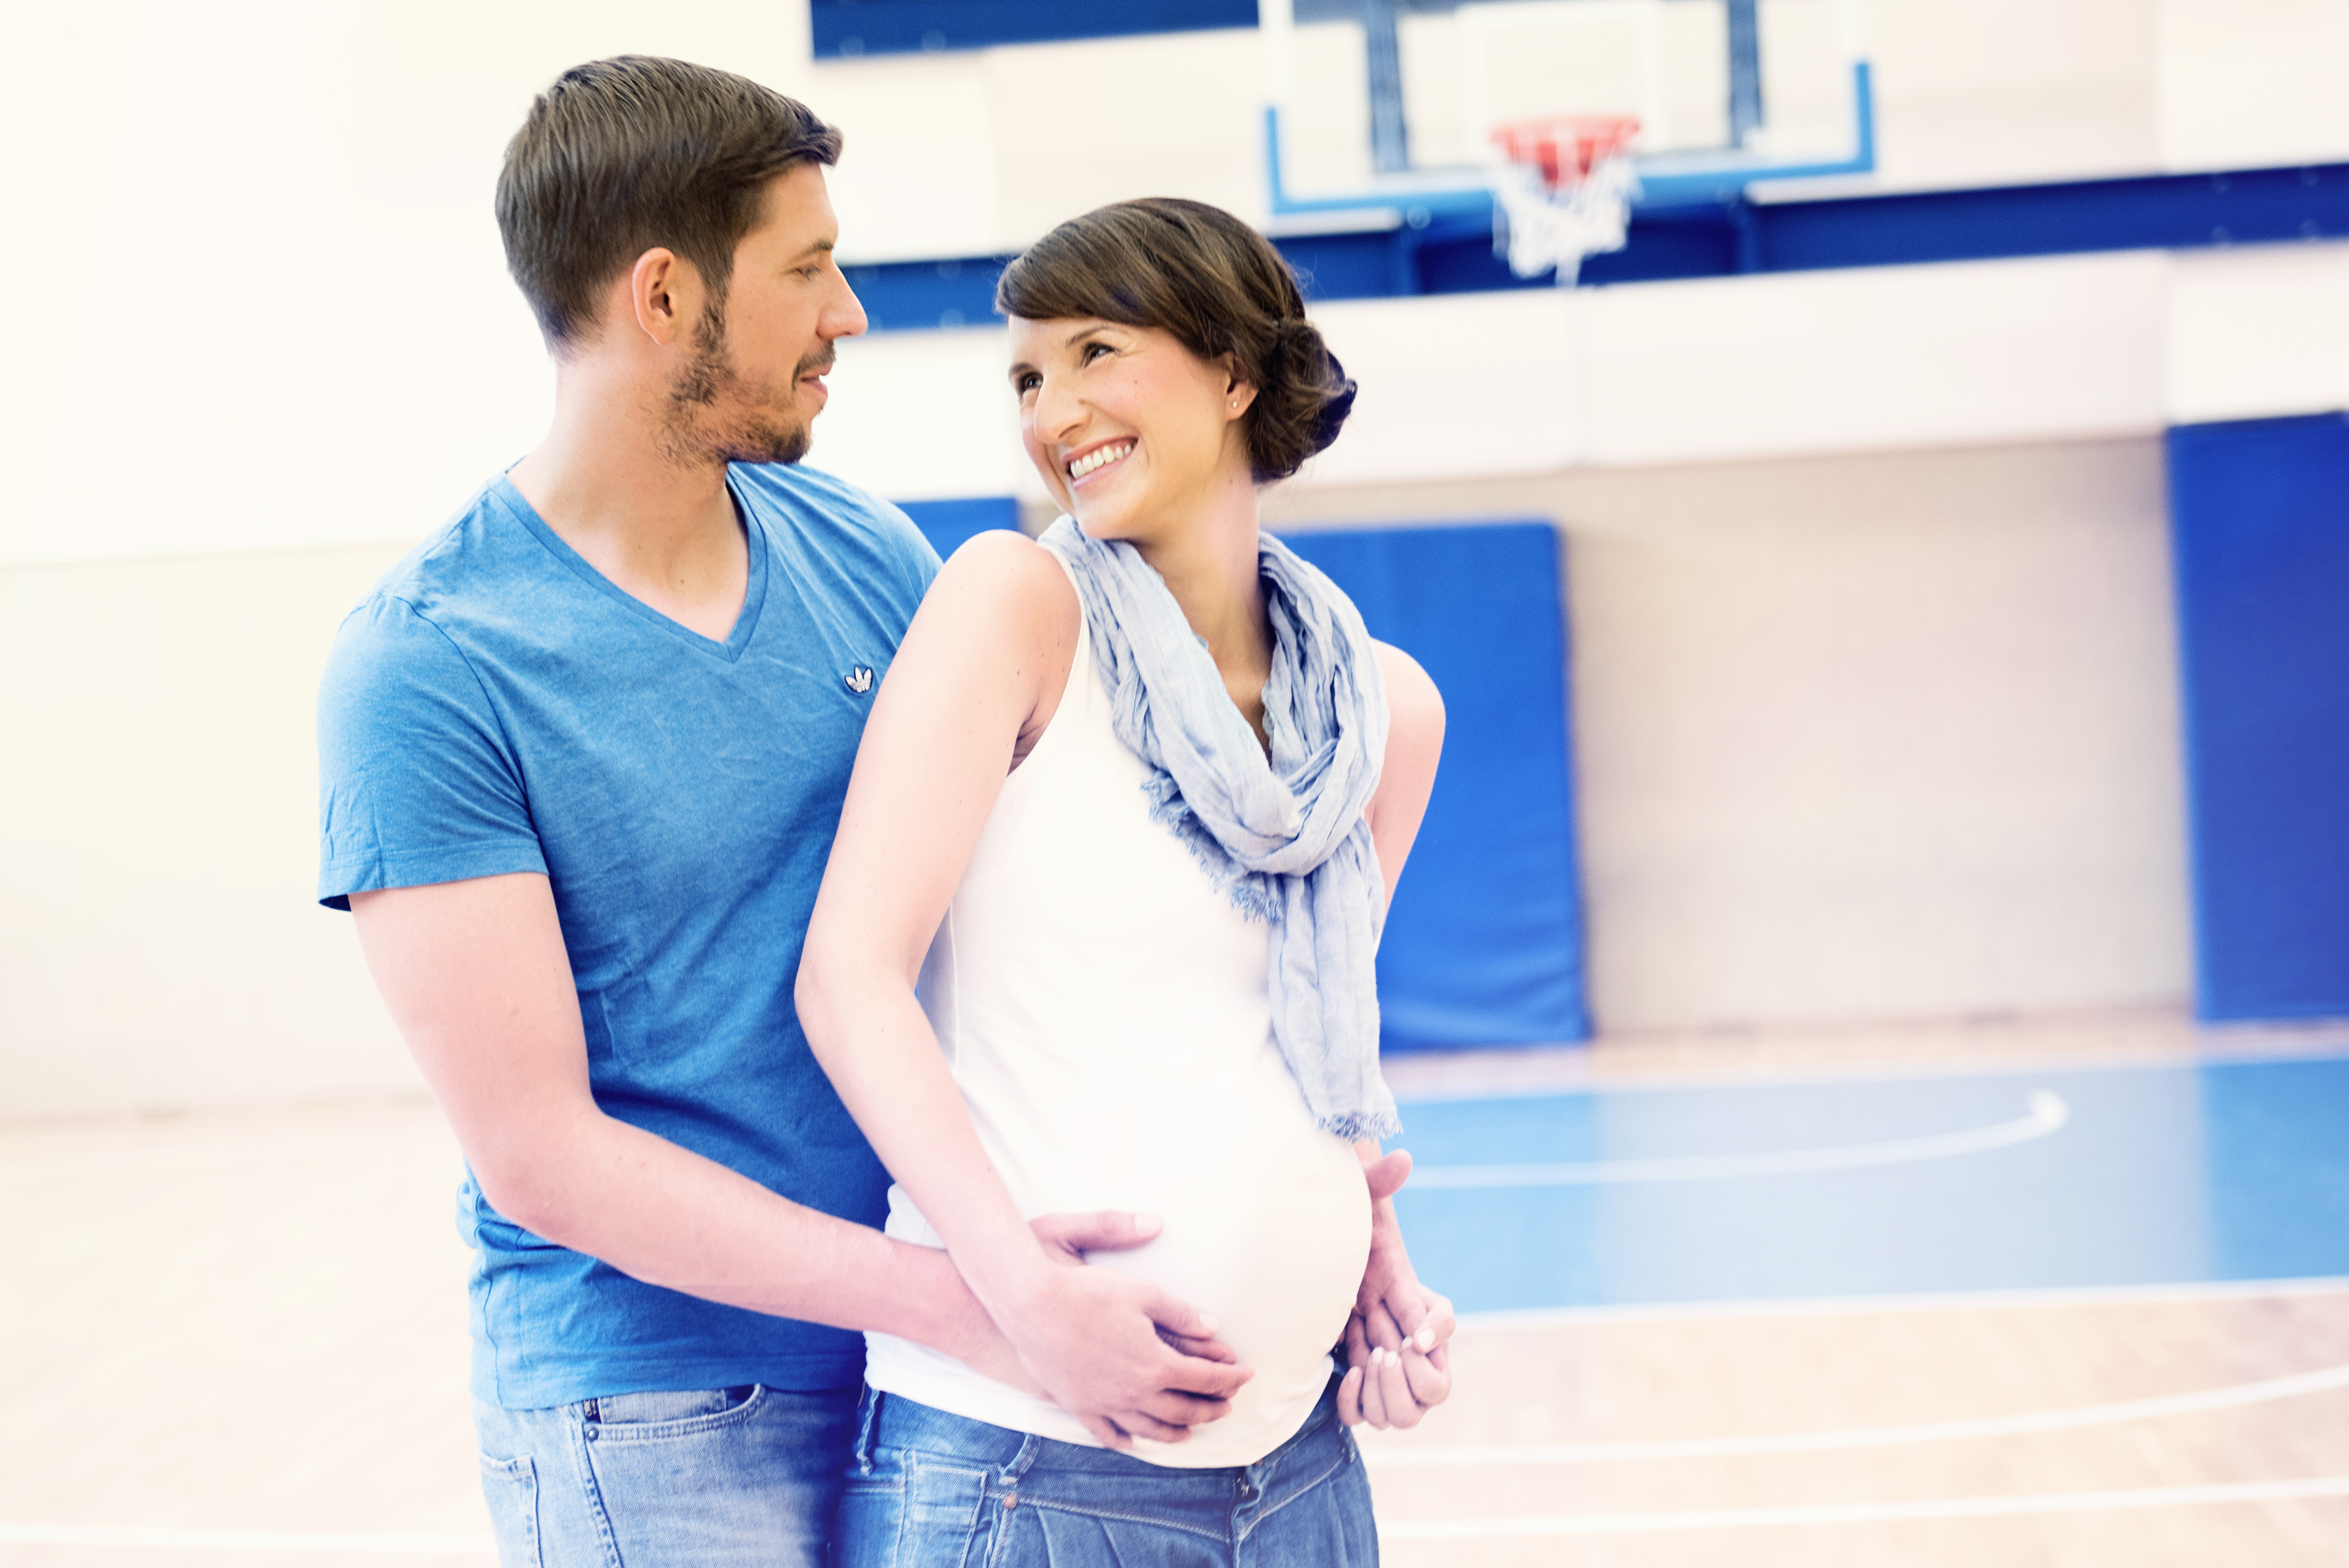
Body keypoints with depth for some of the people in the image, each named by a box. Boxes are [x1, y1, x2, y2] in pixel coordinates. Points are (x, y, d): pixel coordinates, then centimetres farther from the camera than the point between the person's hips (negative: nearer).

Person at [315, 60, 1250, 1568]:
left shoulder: (867, 556, 3)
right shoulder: (426, 670, -14)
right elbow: (538, 1157, -17)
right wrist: (956, 1295, -25)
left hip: (929, 1383, 5)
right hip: (659, 1428, -5)